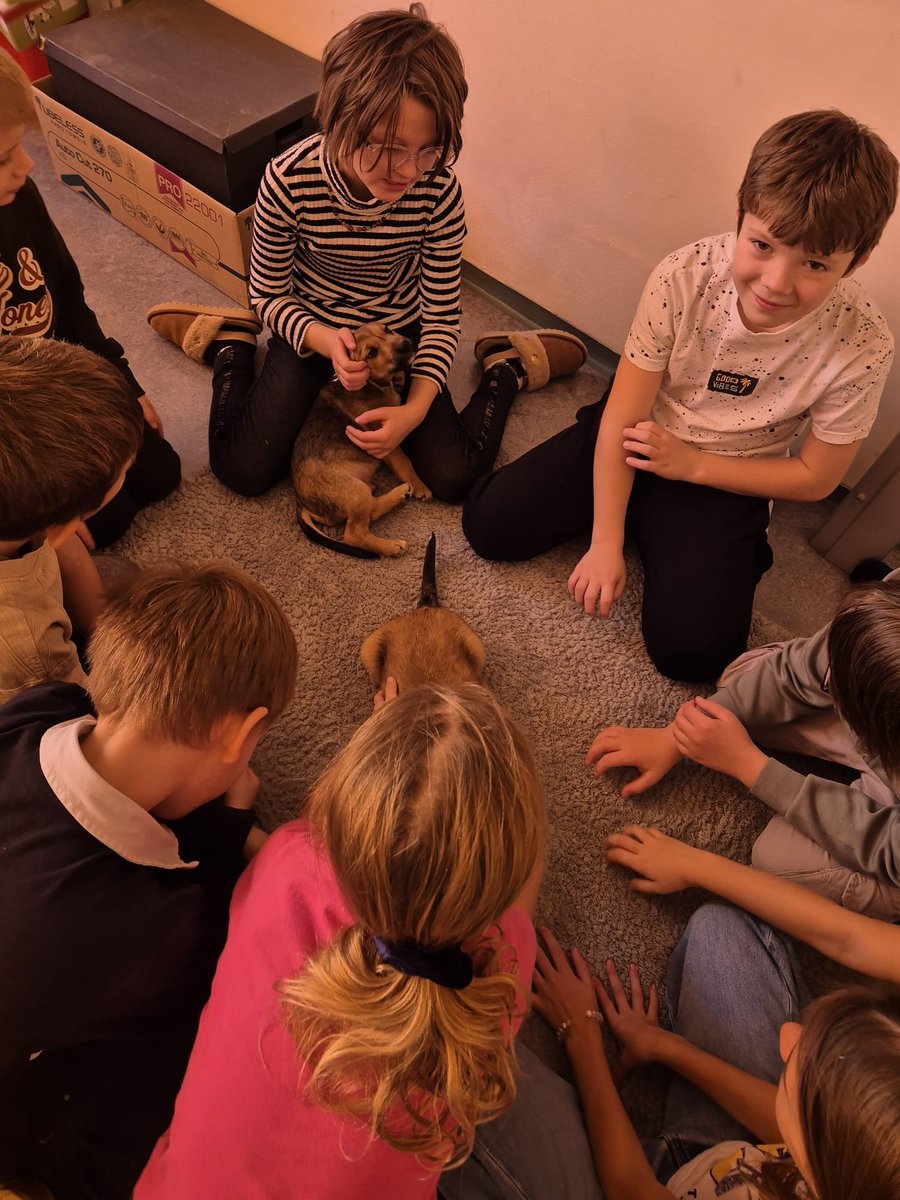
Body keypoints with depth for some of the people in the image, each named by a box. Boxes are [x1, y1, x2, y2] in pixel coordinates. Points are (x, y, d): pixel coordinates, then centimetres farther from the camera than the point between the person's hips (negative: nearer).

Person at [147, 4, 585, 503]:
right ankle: (232, 346, 17)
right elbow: (269, 295, -12)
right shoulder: (288, 181, -27)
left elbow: (441, 316, -14)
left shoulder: (439, 192, -24)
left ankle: (506, 365, 16)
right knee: (244, 472, -10)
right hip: (311, 330, 0)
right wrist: (326, 340, -32)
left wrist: (416, 407, -26)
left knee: (454, 478, -11)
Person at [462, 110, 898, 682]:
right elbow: (624, 413, -17)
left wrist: (693, 464, -16)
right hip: (638, 437, 1)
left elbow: (814, 476, -7)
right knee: (490, 525, -10)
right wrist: (605, 544, -17)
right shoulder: (686, 275, -22)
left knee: (693, 650, -17)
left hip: (725, 479, 0)